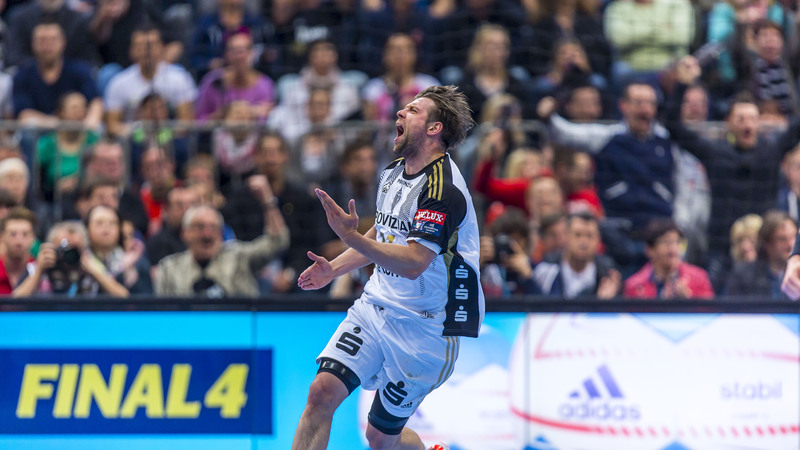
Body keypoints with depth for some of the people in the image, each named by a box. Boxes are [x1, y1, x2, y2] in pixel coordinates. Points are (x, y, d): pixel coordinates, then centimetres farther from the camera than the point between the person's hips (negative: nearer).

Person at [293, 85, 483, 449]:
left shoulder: (443, 190, -21)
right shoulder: (394, 172, 8)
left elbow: (413, 263, -30)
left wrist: (352, 237, -39)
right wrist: (334, 269, 15)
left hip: (422, 326, -7)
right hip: (375, 306, 7)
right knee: (322, 391, -13)